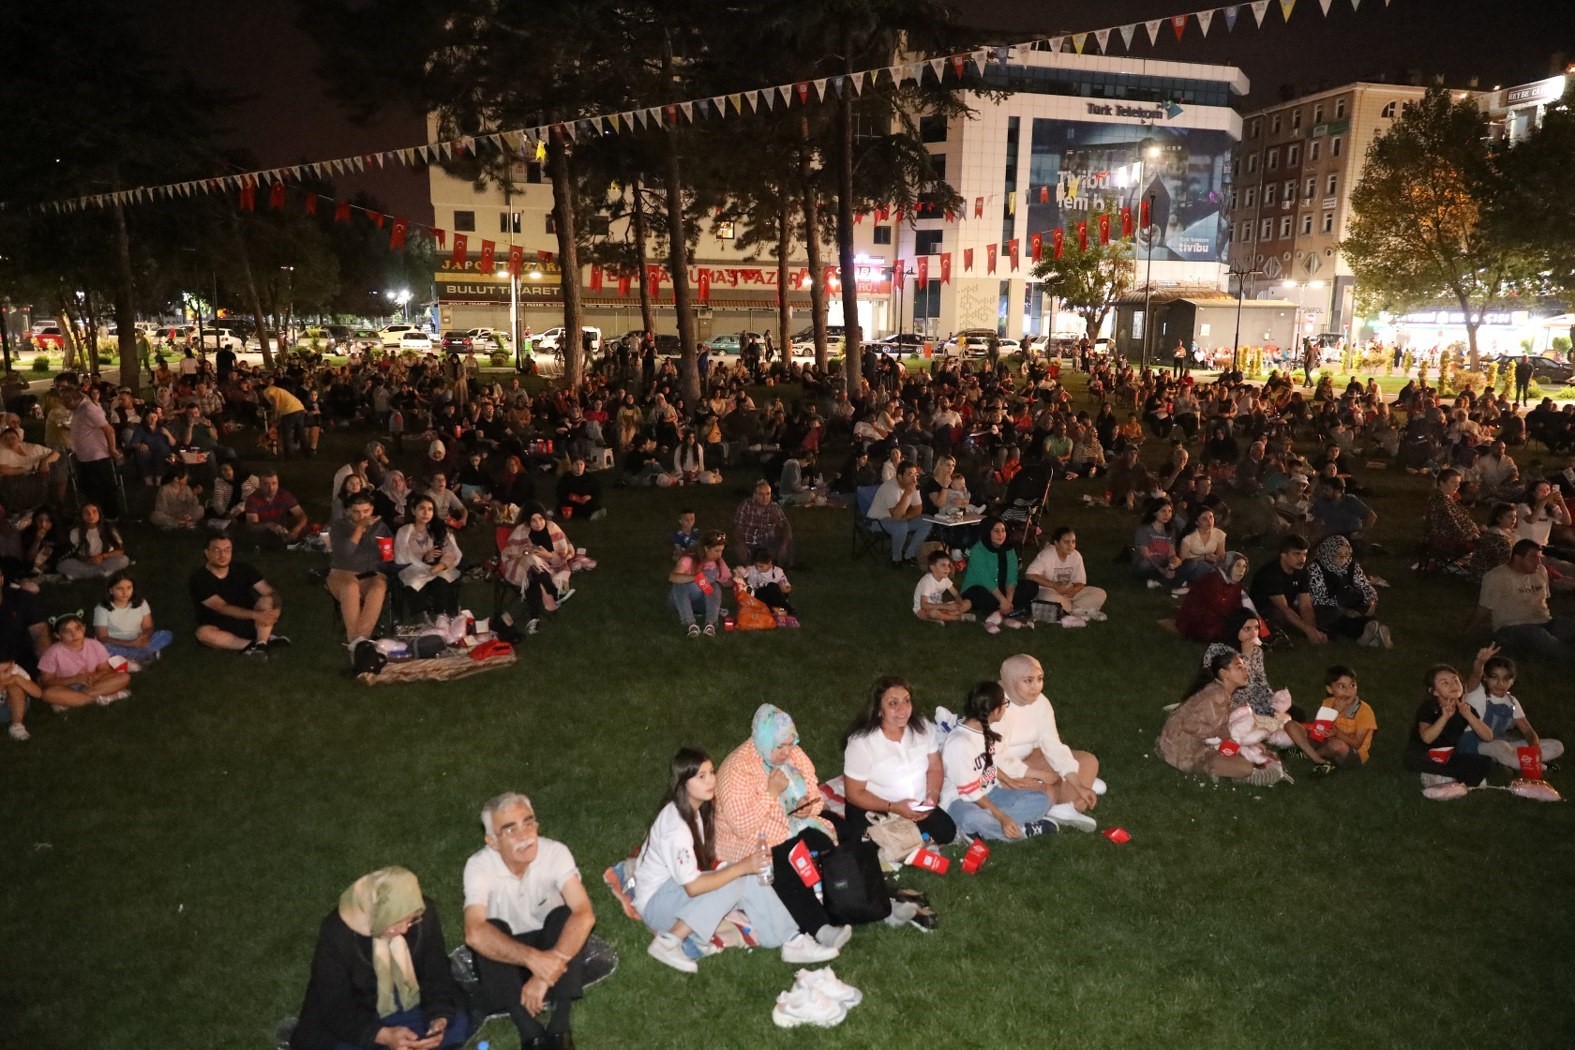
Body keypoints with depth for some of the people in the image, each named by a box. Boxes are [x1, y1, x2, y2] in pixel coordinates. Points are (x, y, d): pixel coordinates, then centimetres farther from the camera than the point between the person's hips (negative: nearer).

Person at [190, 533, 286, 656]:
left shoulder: (242, 569, -5)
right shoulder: (199, 580, -14)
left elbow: (270, 592, -10)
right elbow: (223, 608, -24)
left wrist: (275, 609, -34)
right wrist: (255, 614, -37)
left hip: (248, 623, 2)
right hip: (222, 630, -2)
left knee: (268, 600, -23)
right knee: (203, 633, -35)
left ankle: (260, 645, -34)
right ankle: (266, 639, -28)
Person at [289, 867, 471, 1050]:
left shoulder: (425, 914, -19)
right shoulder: (336, 934, -27)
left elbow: (436, 973, -9)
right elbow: (335, 1008, -22)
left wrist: (438, 1018, -27)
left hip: (411, 1006, 2)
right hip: (358, 1018, -2)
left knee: (459, 1025, -20)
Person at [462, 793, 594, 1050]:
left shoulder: (555, 852, -24)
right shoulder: (479, 866, -25)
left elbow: (584, 914, -34)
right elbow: (475, 933, -39)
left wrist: (545, 974, -43)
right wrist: (533, 959, -51)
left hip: (549, 941, 0)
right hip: (508, 954, 0)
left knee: (565, 916, -30)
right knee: (492, 930, -31)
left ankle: (560, 1026, -24)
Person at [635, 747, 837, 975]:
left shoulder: (699, 808, 0)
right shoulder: (676, 826, -28)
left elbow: (705, 863, 5)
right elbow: (693, 887, -29)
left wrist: (748, 863, -12)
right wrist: (742, 866, -27)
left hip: (680, 889, 8)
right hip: (655, 903, -8)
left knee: (749, 877, -13)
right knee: (735, 881, -26)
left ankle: (792, 941, -12)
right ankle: (668, 942, -20)